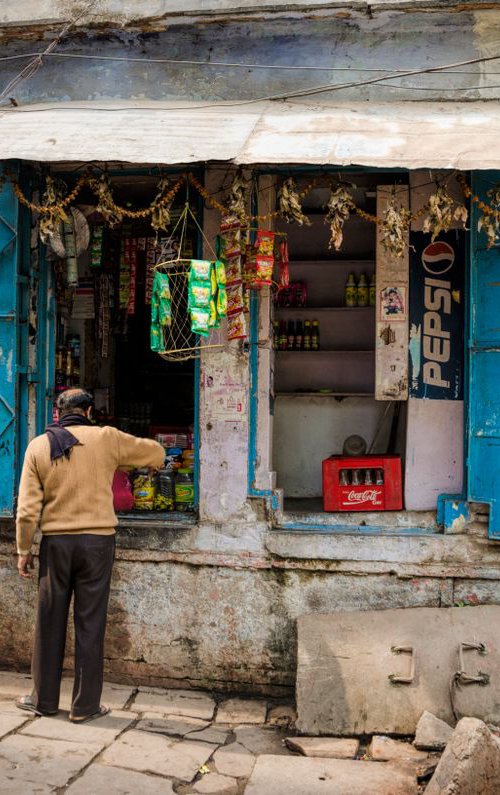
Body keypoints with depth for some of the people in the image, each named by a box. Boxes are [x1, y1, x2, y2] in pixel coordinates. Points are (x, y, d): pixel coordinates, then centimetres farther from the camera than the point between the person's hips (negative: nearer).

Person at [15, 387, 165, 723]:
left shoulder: (39, 446, 1)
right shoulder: (106, 438, -3)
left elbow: (27, 509, -1)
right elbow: (157, 454, 8)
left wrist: (24, 550, 8)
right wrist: (121, 459, 27)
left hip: (55, 543, 2)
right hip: (97, 542, -1)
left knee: (50, 623, 12)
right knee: (90, 625, 5)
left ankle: (44, 699, 24)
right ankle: (85, 705, 13)